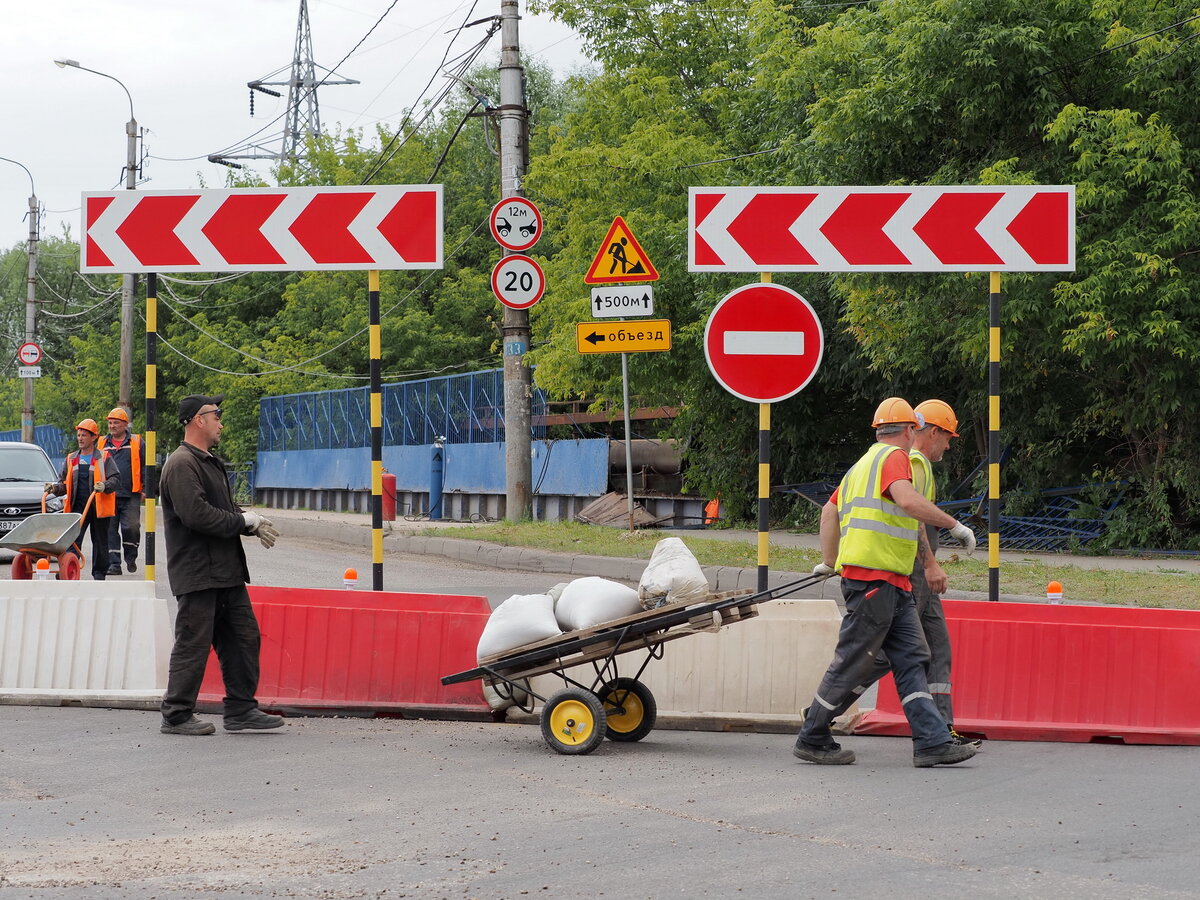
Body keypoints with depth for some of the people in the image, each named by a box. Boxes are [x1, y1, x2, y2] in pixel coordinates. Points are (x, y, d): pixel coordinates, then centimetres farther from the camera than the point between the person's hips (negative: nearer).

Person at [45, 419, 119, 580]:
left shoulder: (104, 458, 3)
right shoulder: (71, 459, 16)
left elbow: (113, 480, -3)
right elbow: (64, 482, 18)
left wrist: (104, 486, -24)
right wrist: (55, 488, -3)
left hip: (98, 506, -2)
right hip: (78, 505, 2)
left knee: (100, 541, 7)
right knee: (72, 540, -11)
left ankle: (99, 573, 16)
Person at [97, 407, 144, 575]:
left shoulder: (136, 443, 7)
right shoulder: (102, 444, 13)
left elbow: (145, 467, 8)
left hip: (130, 496, -3)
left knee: (131, 527, -10)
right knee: (110, 530, 2)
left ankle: (131, 557, 12)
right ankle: (114, 563, 6)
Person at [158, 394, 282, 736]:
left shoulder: (211, 462, 20)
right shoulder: (182, 464, -13)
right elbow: (196, 514, -24)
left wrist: (254, 524, 2)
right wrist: (244, 521, -14)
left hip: (226, 572, 10)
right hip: (197, 573, -10)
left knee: (244, 638, 10)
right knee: (193, 644, -4)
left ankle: (241, 711, 16)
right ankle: (176, 716, 4)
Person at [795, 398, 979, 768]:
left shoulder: (862, 464, 24)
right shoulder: (894, 456, -5)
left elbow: (829, 511, 28)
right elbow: (908, 500, -24)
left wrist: (830, 561, 31)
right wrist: (955, 525, -19)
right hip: (874, 578, -10)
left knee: (911, 659, 3)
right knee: (853, 661, -4)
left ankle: (932, 742, -2)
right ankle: (812, 739, 4)